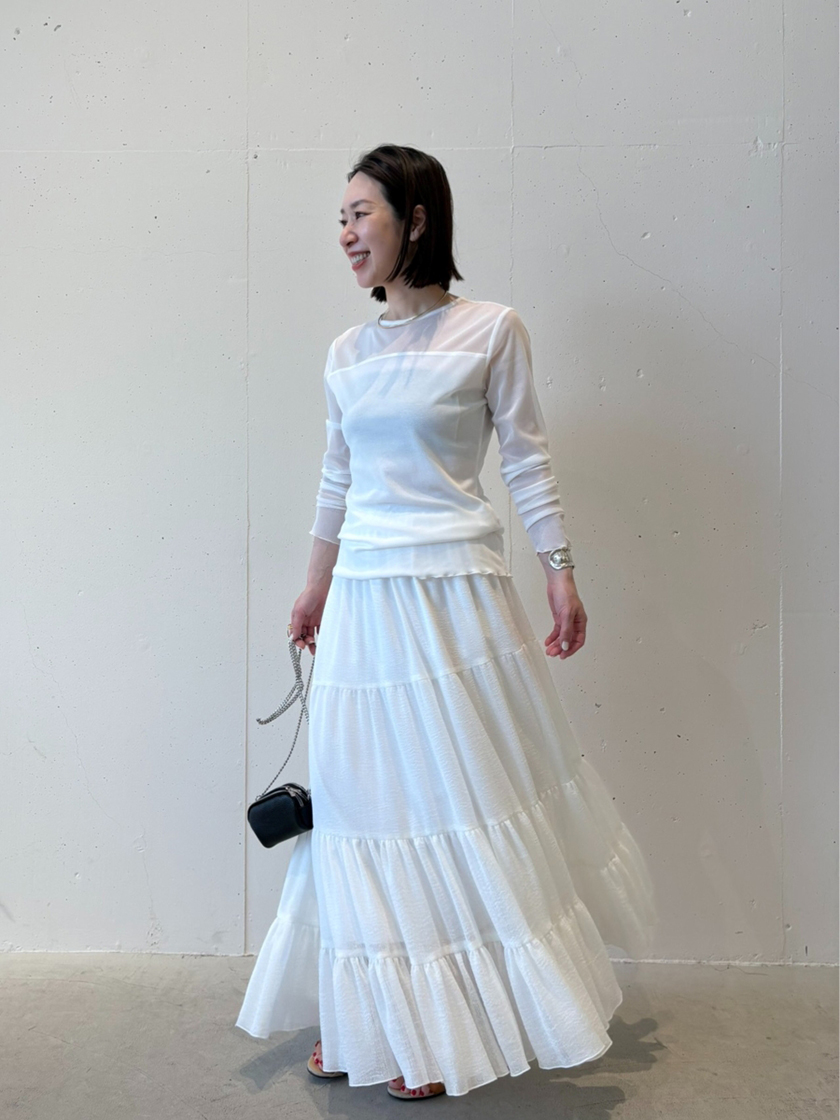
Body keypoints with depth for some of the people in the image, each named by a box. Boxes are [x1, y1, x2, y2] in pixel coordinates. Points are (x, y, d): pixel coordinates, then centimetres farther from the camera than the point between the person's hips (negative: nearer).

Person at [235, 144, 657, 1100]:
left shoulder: (490, 330, -3)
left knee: (461, 800, 4)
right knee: (367, 800, 10)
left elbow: (527, 461, -2)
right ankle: (373, 1020, 27)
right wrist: (316, 587, 20)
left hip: (455, 592, -4)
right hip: (363, 599, 5)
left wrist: (561, 575, -5)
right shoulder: (347, 353, 10)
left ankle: (449, 1025, 25)